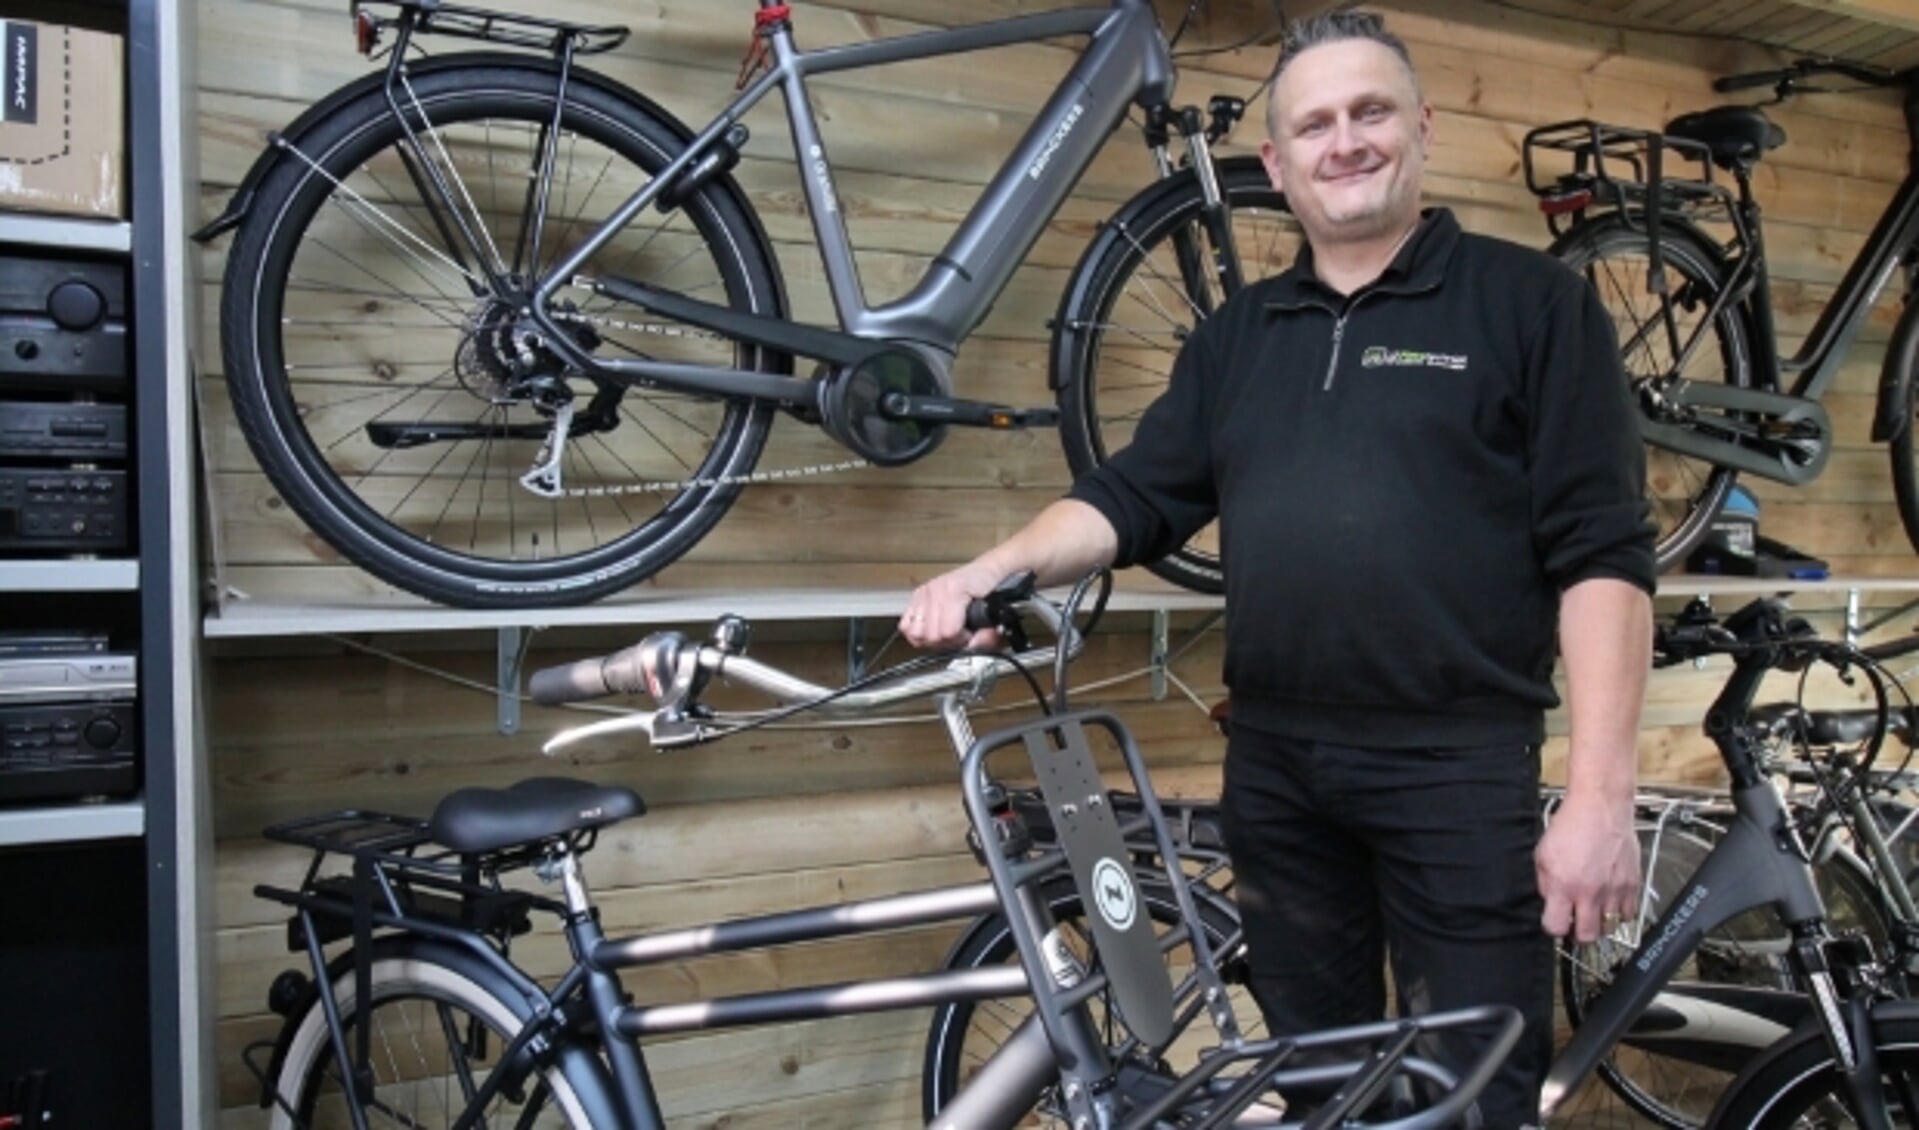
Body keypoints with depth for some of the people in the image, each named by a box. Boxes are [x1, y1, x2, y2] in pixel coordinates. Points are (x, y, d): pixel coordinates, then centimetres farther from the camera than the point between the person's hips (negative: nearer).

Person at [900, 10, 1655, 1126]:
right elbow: (1137, 497, 9)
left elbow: (1602, 553, -8)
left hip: (1459, 765, -4)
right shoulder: (1236, 335, 13)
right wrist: (991, 570, -9)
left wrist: (1600, 793, -15)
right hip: (1275, 764, 5)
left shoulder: (1531, 299, -2)